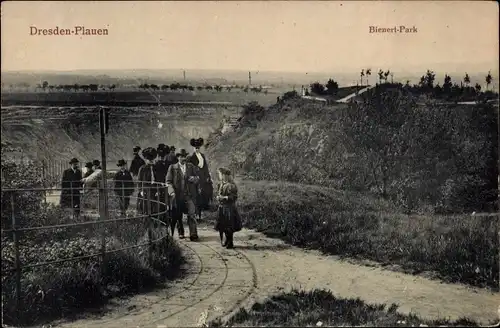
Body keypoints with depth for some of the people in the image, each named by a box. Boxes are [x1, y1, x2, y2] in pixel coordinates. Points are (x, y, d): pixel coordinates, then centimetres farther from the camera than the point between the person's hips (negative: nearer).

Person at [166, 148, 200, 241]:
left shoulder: (191, 166, 13)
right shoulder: (172, 167, 6)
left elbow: (197, 178, 16)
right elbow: (168, 182, 3)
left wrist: (193, 178, -8)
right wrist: (172, 192, -12)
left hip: (190, 195, 0)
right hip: (178, 195, 0)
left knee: (192, 214, -11)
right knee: (177, 216, 7)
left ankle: (193, 234, -11)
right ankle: (181, 232, 26)